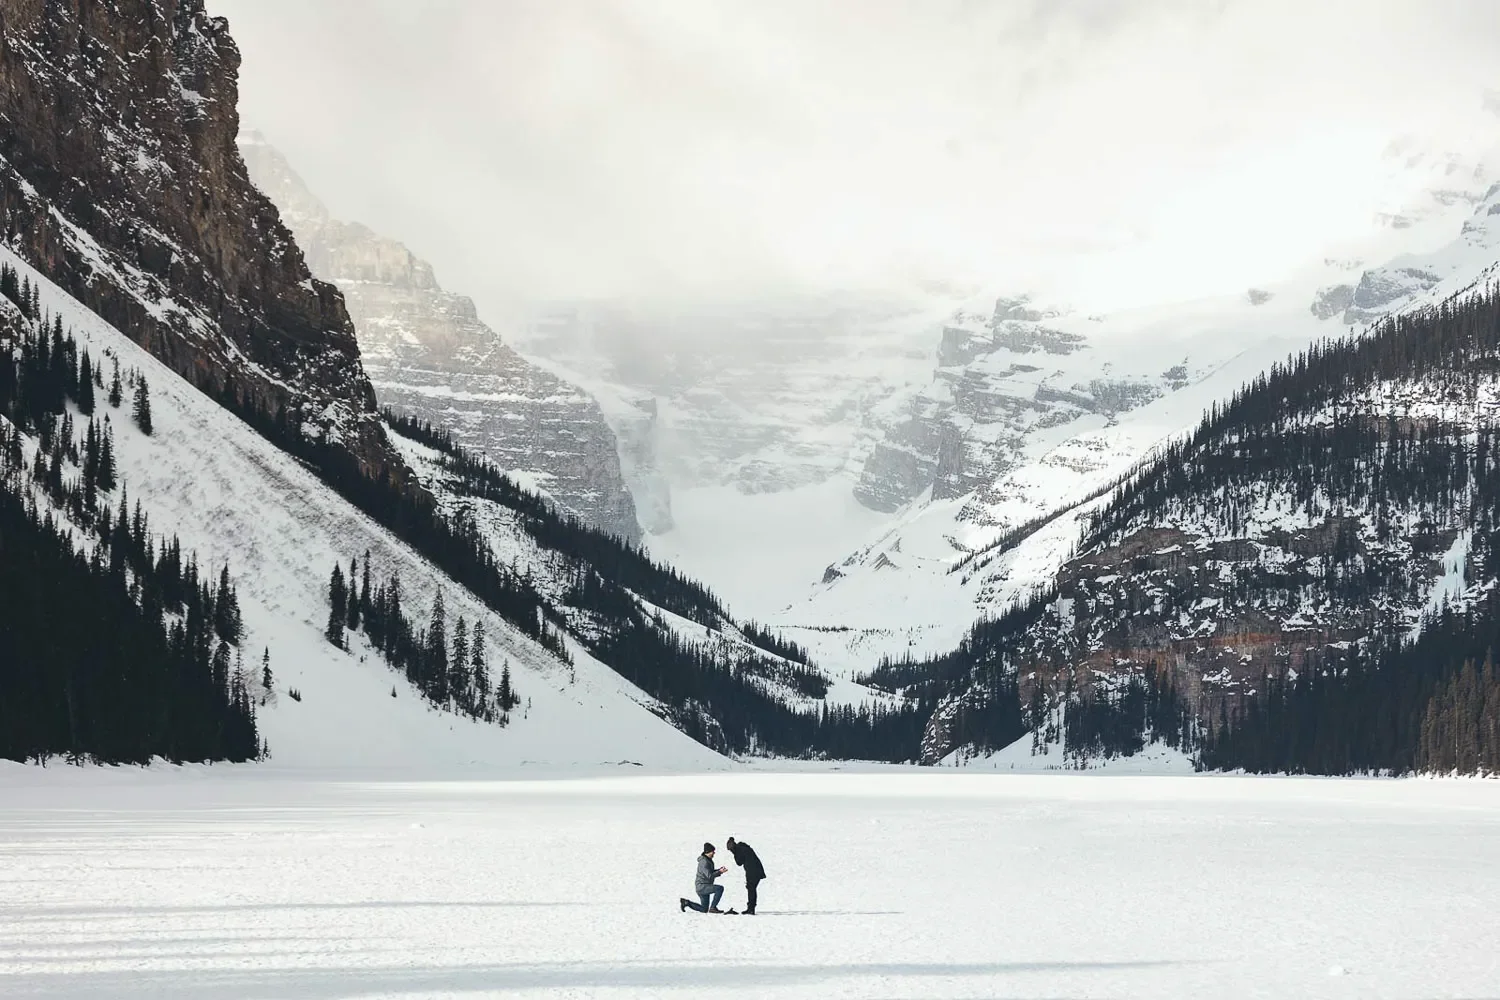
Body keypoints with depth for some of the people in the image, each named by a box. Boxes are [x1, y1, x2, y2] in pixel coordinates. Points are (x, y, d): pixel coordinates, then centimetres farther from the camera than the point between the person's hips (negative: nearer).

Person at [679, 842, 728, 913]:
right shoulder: (704, 862, -20)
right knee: (720, 888, -25)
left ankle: (685, 902, 19)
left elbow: (711, 872, 23)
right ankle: (713, 908, -19)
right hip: (702, 886, -10)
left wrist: (719, 870, 7)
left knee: (704, 909, 16)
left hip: (704, 887, 10)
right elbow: (709, 876, -26)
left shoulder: (708, 860, 11)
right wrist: (720, 872, -23)